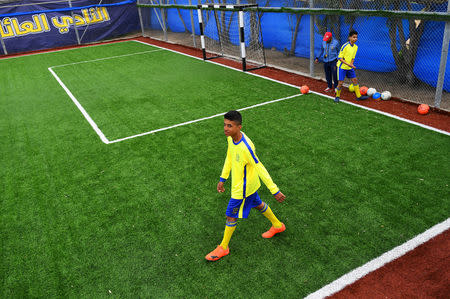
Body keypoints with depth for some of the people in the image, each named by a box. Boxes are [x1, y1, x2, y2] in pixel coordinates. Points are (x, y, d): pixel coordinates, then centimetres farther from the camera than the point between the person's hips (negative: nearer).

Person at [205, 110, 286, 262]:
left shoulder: (246, 147, -35)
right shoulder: (231, 137, -8)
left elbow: (260, 169, -28)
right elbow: (229, 158, 8)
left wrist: (275, 191, -21)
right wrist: (223, 178, 12)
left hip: (243, 188, -8)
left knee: (231, 216, 5)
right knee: (258, 204, 28)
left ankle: (223, 247, 27)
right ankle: (278, 225, 51)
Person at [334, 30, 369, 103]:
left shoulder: (356, 47, 3)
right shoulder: (345, 46, -18)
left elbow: (353, 57, 14)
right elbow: (340, 58, -17)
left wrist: (351, 64, -6)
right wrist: (348, 64, -25)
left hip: (350, 68, 7)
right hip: (342, 67, -7)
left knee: (355, 80, 7)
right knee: (340, 83, -7)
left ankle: (358, 96, 16)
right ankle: (337, 96, 15)